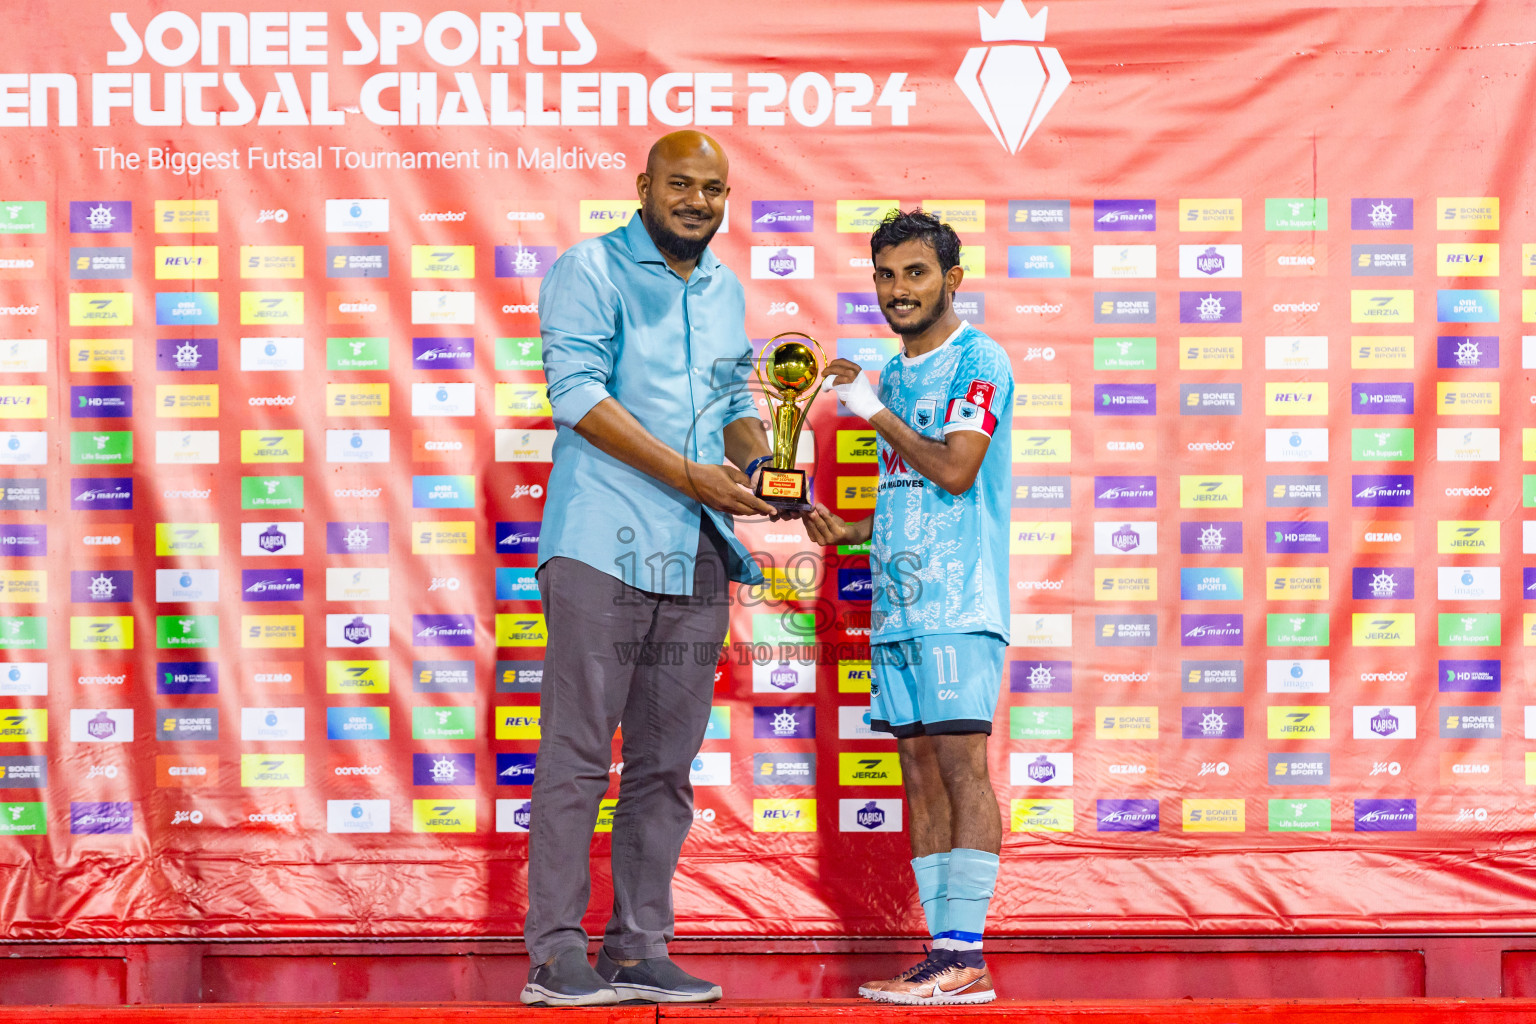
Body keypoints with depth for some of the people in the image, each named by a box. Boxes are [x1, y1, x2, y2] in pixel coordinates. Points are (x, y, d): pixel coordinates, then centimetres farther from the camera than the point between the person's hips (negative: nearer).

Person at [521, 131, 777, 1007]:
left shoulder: (726, 291, 19)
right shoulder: (590, 270, -1)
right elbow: (578, 393, -11)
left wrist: (755, 462, 1)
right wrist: (690, 475, -17)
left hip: (696, 554, 6)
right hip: (601, 542, -6)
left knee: (667, 763, 6)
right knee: (578, 753, -6)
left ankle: (639, 950, 11)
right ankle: (557, 952, -3)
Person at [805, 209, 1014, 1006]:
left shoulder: (978, 362, -4)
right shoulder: (892, 376, 21)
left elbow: (956, 471, -16)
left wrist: (871, 409, -9)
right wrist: (847, 531, 10)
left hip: (959, 599, -8)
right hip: (897, 600, 8)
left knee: (961, 761, -10)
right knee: (920, 771, 6)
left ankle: (965, 955, -11)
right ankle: (944, 951, 8)